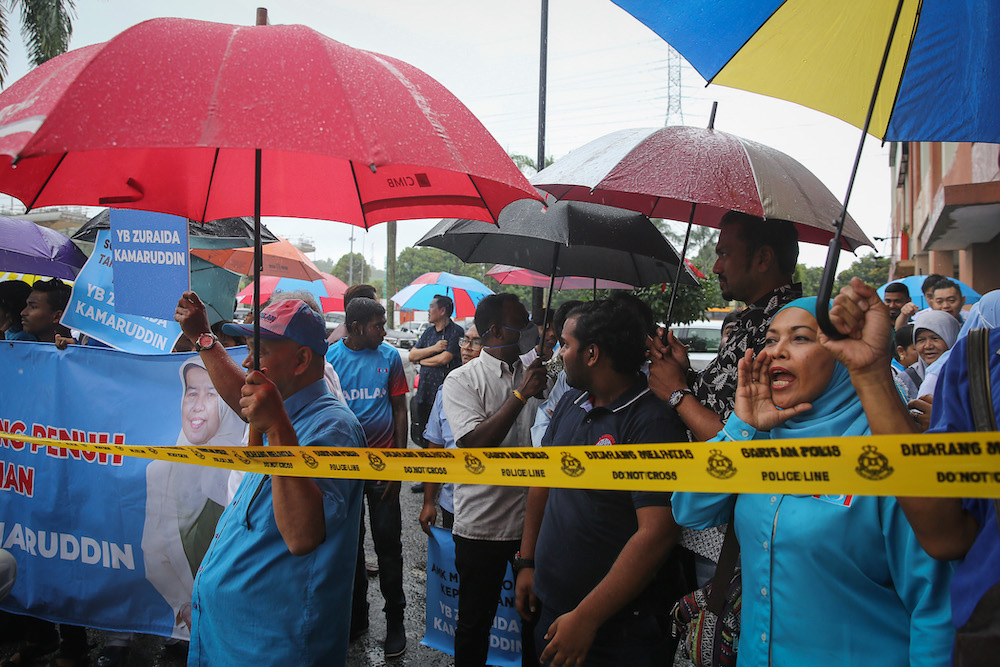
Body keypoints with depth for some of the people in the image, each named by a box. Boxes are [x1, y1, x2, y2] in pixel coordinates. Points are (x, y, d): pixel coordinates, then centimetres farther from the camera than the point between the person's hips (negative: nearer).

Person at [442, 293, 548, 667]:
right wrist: (520, 395, -21)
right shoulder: (462, 380, -6)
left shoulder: (537, 376, 8)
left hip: (534, 519, 4)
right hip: (482, 522, -4)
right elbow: (475, 444, -19)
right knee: (475, 621, 11)